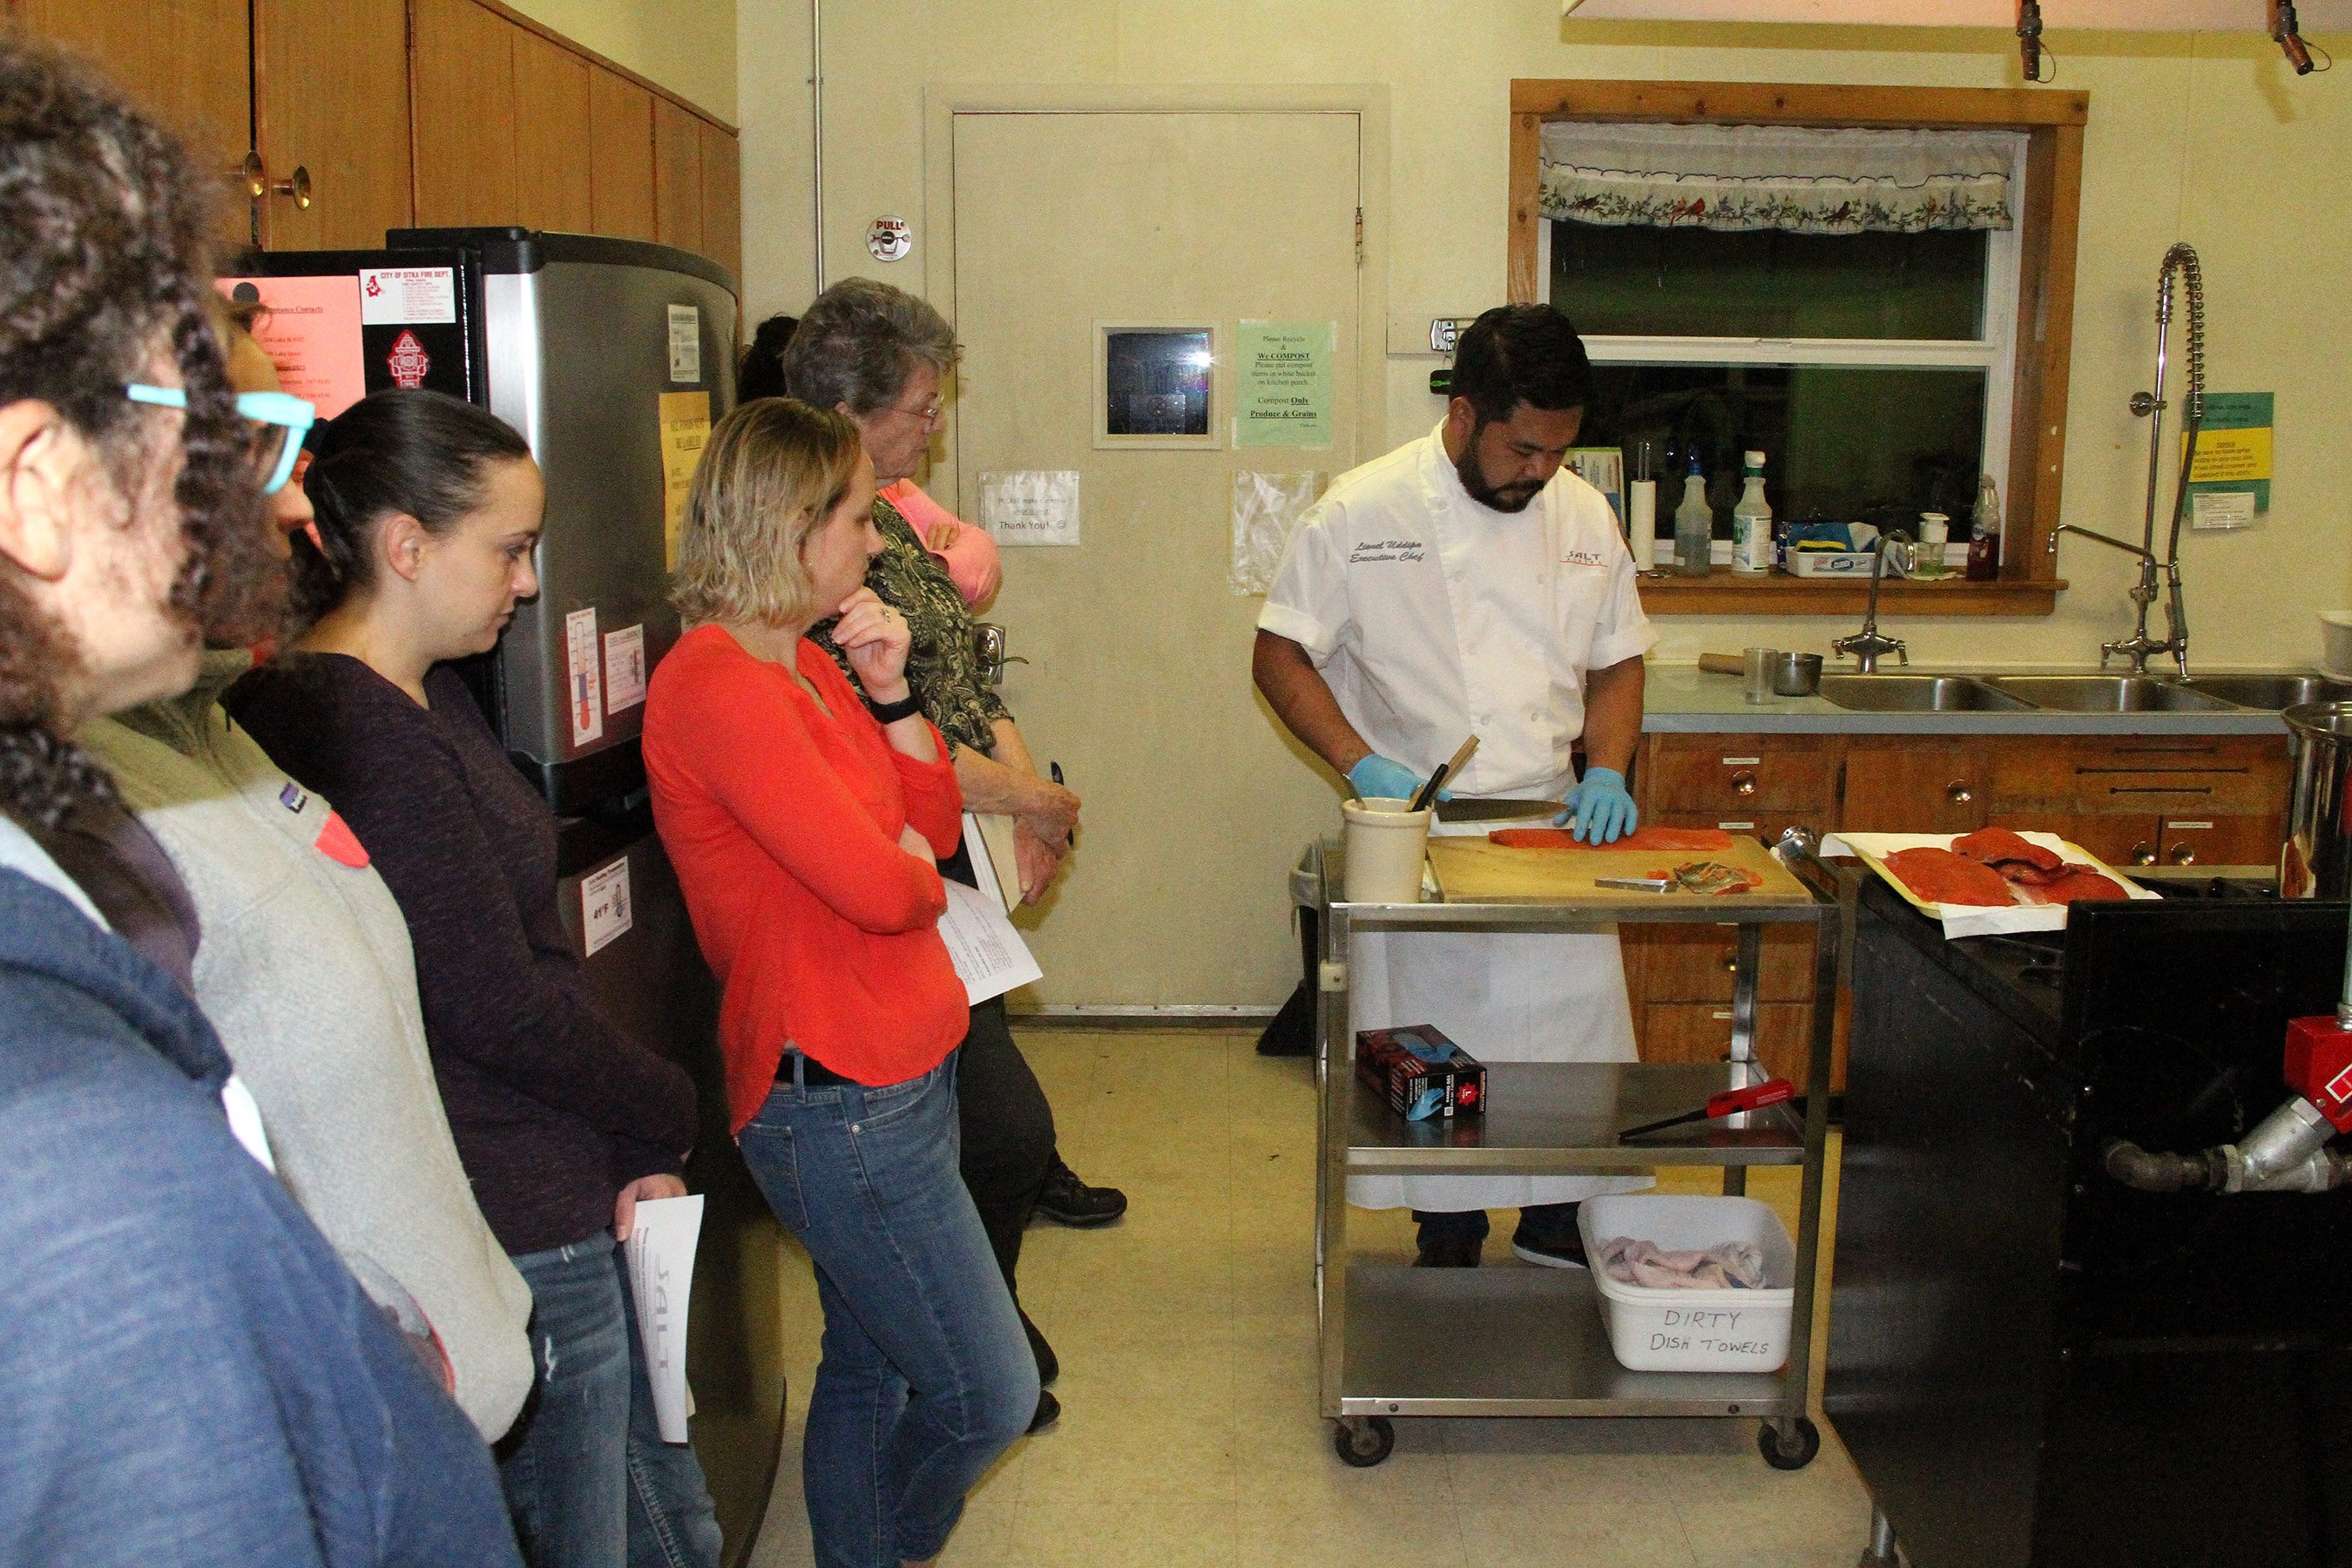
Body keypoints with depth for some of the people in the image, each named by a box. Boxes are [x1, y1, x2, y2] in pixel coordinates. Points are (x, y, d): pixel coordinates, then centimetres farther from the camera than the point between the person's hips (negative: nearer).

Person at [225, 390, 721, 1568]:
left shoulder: (427, 700, 11)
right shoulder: (354, 732, -22)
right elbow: (496, 1002, -21)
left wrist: (631, 1142, 3)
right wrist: (667, 1118, -5)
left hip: (572, 1200, 10)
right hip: (513, 1242, -10)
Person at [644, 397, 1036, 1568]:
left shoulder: (805, 665, 12)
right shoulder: (716, 685, -19)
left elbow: (932, 825, 12)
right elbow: (882, 887, -24)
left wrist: (889, 691, -1)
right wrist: (916, 872, -1)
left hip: (903, 1074, 9)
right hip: (836, 1103, -9)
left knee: (871, 1370, 18)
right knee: (986, 1398, 2)